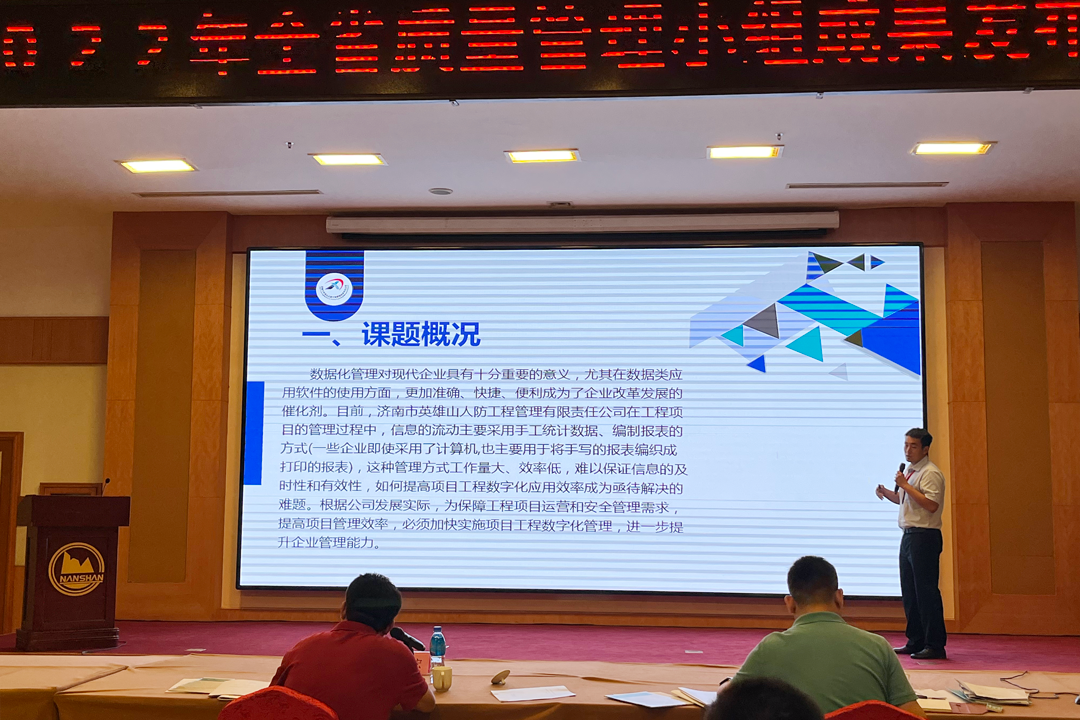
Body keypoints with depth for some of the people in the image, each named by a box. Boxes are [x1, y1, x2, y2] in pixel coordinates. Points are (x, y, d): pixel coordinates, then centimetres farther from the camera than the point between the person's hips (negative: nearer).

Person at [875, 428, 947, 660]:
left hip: (924, 537, -10)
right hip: (908, 535, 10)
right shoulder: (909, 472, 17)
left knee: (926, 590, -7)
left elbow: (931, 504, -24)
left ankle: (935, 645, 0)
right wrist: (886, 493, 11)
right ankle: (916, 641, 23)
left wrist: (905, 485, -22)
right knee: (909, 591, 14)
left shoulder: (930, 473, -12)